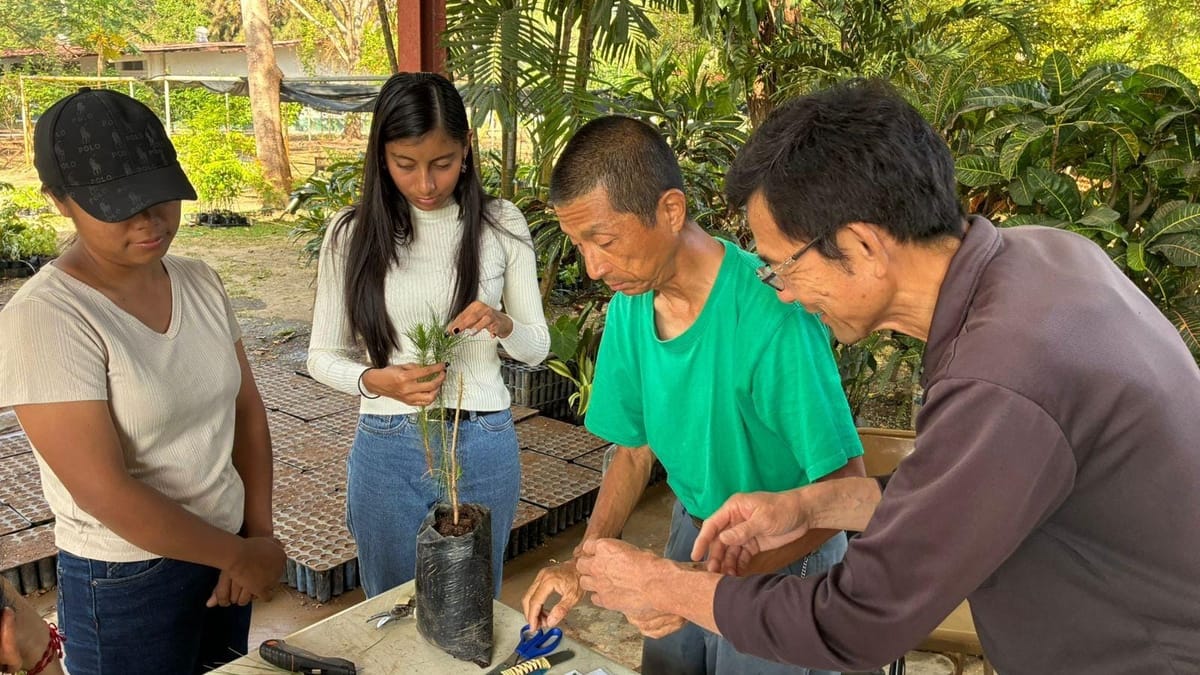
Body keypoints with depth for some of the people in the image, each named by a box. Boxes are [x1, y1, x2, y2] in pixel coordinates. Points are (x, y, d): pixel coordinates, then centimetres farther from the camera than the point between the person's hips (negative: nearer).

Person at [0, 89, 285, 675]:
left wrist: (258, 535, -5)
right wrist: (242, 554, -14)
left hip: (223, 558, 6)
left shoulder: (199, 283, -1)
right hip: (125, 584, -6)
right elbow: (106, 494, -22)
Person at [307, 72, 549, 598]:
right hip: (387, 448, 0)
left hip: (483, 445, 0)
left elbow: (537, 347, 3)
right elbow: (322, 356, 1)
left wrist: (503, 325, -19)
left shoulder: (500, 225, -3)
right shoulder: (352, 233, -4)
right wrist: (374, 380, -19)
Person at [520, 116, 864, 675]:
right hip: (692, 526, 6)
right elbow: (633, 451, 3)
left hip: (784, 552, -5)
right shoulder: (628, 307, -8)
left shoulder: (771, 314, -30)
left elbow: (844, 487, -24)